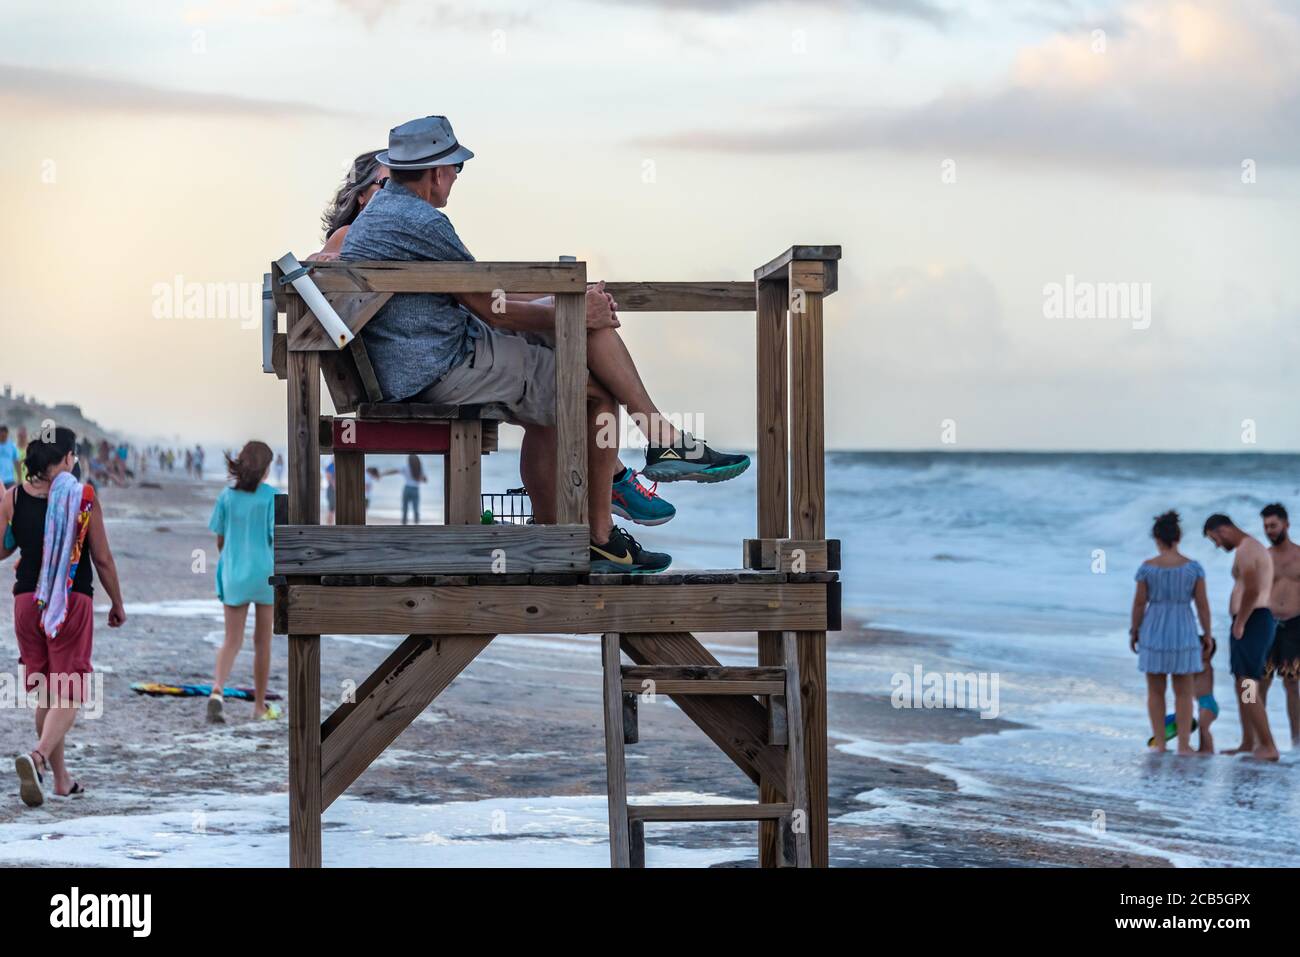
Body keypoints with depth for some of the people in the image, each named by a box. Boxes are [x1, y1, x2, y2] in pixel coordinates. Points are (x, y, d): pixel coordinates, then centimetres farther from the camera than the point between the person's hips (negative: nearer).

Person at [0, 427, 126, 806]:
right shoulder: (83, 497, -8)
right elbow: (103, 558, -4)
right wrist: (117, 604, 9)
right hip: (73, 603, -4)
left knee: (45, 692, 16)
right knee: (69, 694, -3)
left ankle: (61, 777, 22)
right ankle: (38, 757, -28)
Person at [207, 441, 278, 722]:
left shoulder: (227, 496, 0)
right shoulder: (271, 496, -9)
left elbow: (220, 541, 5)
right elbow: (276, 537, -10)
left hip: (233, 575, 2)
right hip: (265, 573, -2)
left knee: (232, 641, 7)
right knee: (262, 642, 11)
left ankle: (217, 690, -19)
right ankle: (260, 706, 18)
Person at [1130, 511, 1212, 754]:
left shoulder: (1147, 567, -8)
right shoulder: (1194, 567, -7)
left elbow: (1139, 603, -6)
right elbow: (1202, 604, -6)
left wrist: (1134, 631, 7)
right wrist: (1207, 634, 6)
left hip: (1154, 632, 0)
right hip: (1183, 633, 0)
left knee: (1155, 691, 11)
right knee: (1184, 693, 7)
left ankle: (1159, 743, 9)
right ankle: (1184, 745, 2)